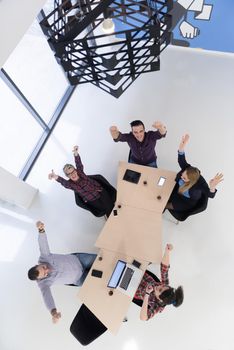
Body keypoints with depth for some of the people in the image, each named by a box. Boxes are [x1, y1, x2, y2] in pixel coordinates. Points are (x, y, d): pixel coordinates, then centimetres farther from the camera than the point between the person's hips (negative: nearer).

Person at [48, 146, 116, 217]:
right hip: (92, 200, -1)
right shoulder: (70, 184, -14)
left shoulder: (79, 172, -8)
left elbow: (79, 164, -27)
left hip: (100, 192, 1)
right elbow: (63, 181, -37)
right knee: (107, 209, -13)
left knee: (110, 206, -15)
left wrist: (76, 153, -49)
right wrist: (55, 177, -61)